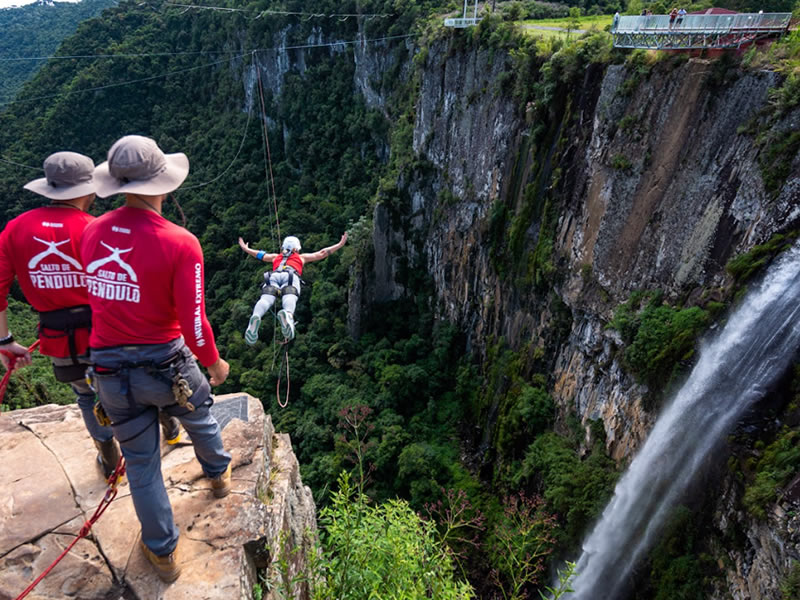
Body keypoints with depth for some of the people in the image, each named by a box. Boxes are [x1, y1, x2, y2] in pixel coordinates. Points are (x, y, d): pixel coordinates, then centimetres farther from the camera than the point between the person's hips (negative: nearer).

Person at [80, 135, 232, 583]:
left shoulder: (91, 233, -4)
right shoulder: (180, 243, -20)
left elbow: (99, 297, 9)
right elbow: (193, 324, -19)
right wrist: (215, 364, -1)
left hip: (108, 369, 4)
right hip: (165, 362, -3)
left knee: (141, 462, 17)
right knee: (200, 415, 29)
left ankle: (164, 553, 35)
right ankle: (219, 474, 57)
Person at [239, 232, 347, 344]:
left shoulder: (275, 257, 43)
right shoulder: (302, 257, 38)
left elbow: (258, 254, 56)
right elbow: (322, 253, 41)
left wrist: (245, 248, 76)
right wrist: (340, 244, 51)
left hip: (273, 276, 2)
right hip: (291, 276, -2)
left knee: (265, 299, -24)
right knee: (289, 298, -29)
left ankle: (255, 317, -56)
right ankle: (288, 315, -64)